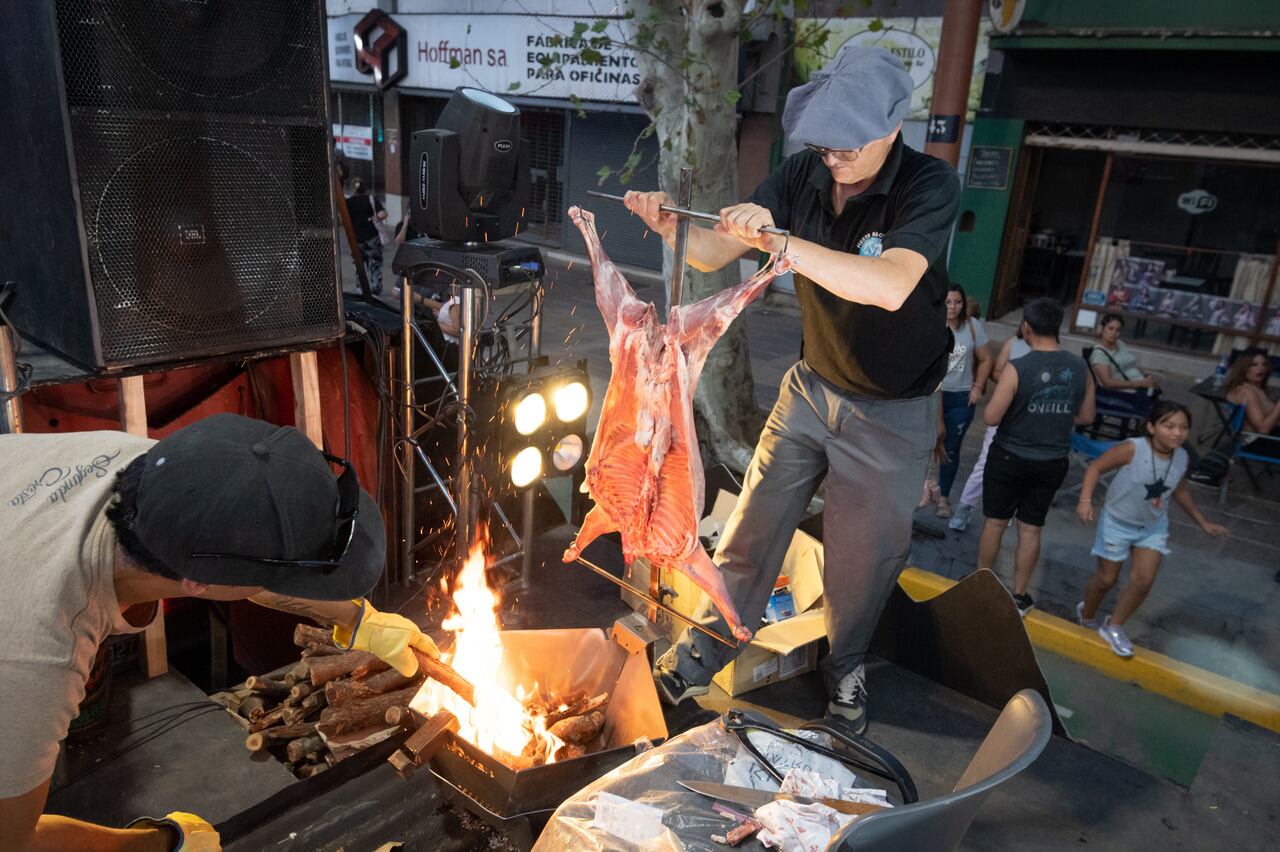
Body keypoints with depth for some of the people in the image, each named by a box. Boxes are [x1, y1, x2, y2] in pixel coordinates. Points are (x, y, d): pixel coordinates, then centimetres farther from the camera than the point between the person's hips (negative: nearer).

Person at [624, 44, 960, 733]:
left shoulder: (929, 187, -22)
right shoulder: (804, 174, -8)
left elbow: (890, 286, -40)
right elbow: (713, 254, -7)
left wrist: (778, 241, -47)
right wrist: (668, 226, -28)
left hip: (892, 413, -3)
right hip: (811, 387, 4)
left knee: (863, 555, 9)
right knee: (751, 528, 7)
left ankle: (844, 667, 37)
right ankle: (701, 657, 25)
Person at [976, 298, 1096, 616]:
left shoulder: (1017, 368, -19)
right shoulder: (1080, 368, -4)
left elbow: (991, 418, -18)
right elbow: (1086, 417, 6)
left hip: (1010, 457, -3)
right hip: (1053, 463, 4)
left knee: (996, 522, 12)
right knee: (1031, 529, 12)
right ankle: (1019, 597, 22)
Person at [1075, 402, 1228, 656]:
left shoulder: (1182, 458, -9)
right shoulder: (1131, 449, -28)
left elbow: (1179, 490, 10)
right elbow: (1096, 467, -18)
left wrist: (1203, 522, 18)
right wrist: (1086, 500, -31)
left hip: (1154, 527, 4)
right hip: (1117, 522, -4)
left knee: (1144, 581, -4)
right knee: (1107, 579, 8)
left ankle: (1114, 626, 18)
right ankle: (1086, 615, 38)